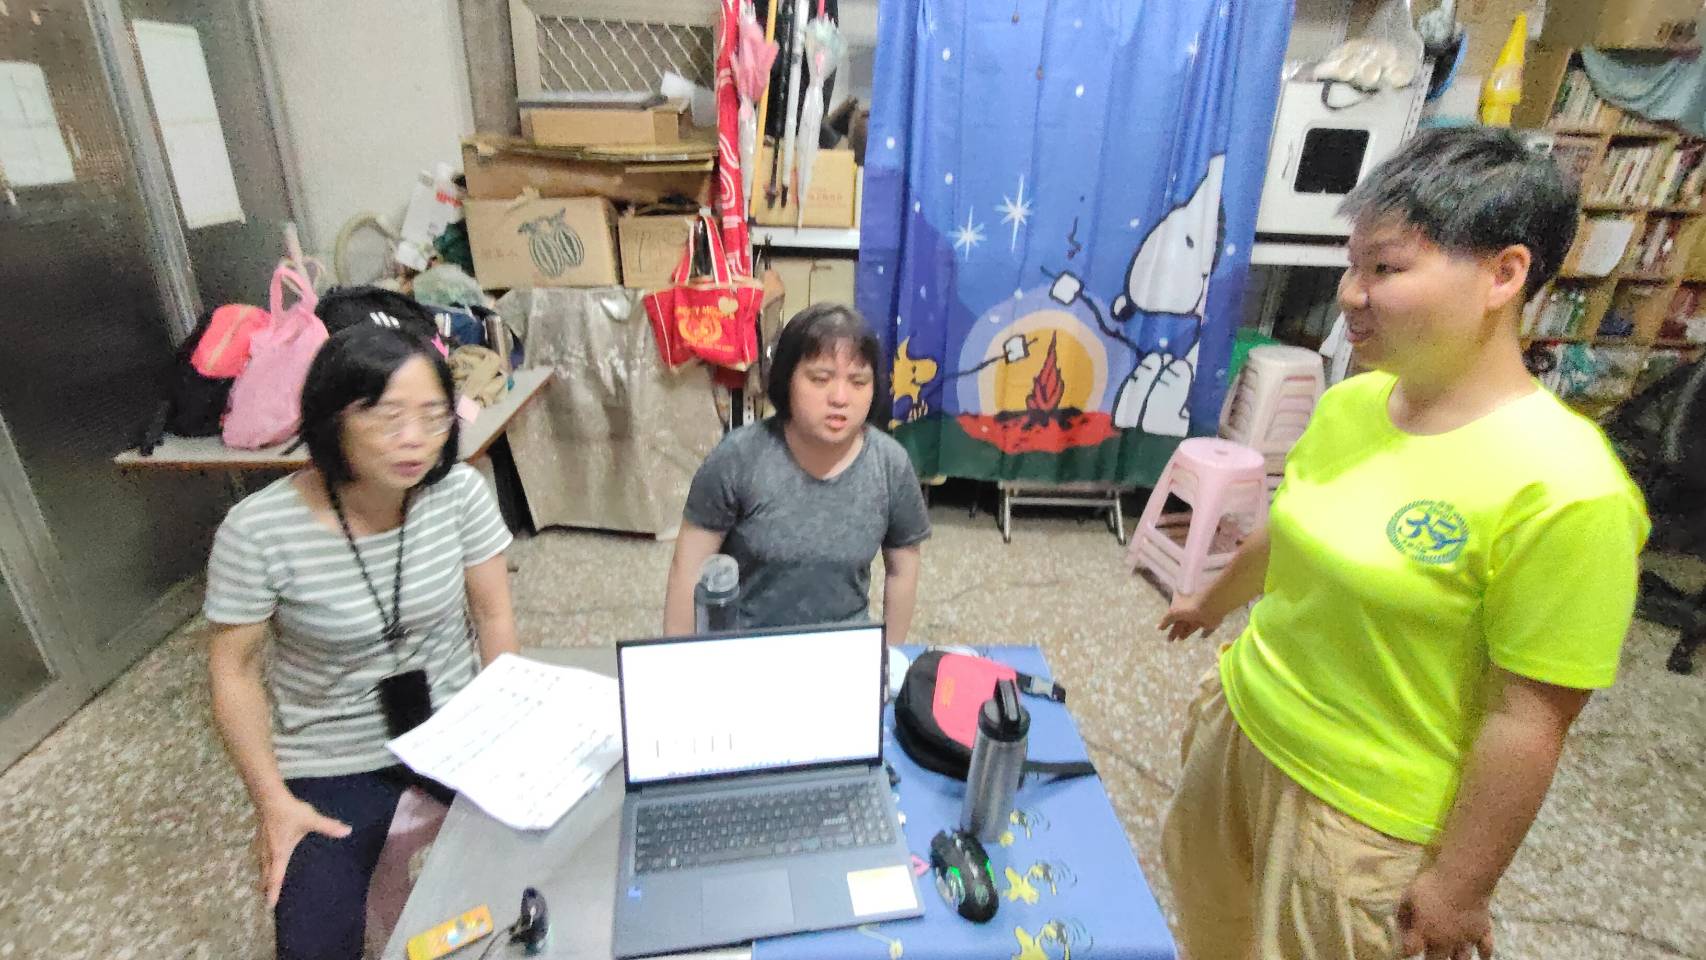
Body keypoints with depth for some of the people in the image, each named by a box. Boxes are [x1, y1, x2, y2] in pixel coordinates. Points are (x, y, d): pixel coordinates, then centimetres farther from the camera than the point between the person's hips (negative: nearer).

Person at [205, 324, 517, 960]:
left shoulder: (459, 491, -16)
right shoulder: (258, 531, -21)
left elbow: (493, 615, -6)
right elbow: (234, 669, -9)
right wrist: (273, 799, -12)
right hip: (331, 758, -1)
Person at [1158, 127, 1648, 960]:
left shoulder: (1563, 487, -25)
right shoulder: (1348, 404, -5)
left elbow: (1528, 719, -20)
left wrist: (1460, 885, -12)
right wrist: (1212, 601, 26)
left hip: (1360, 813, -6)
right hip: (1240, 727, 6)